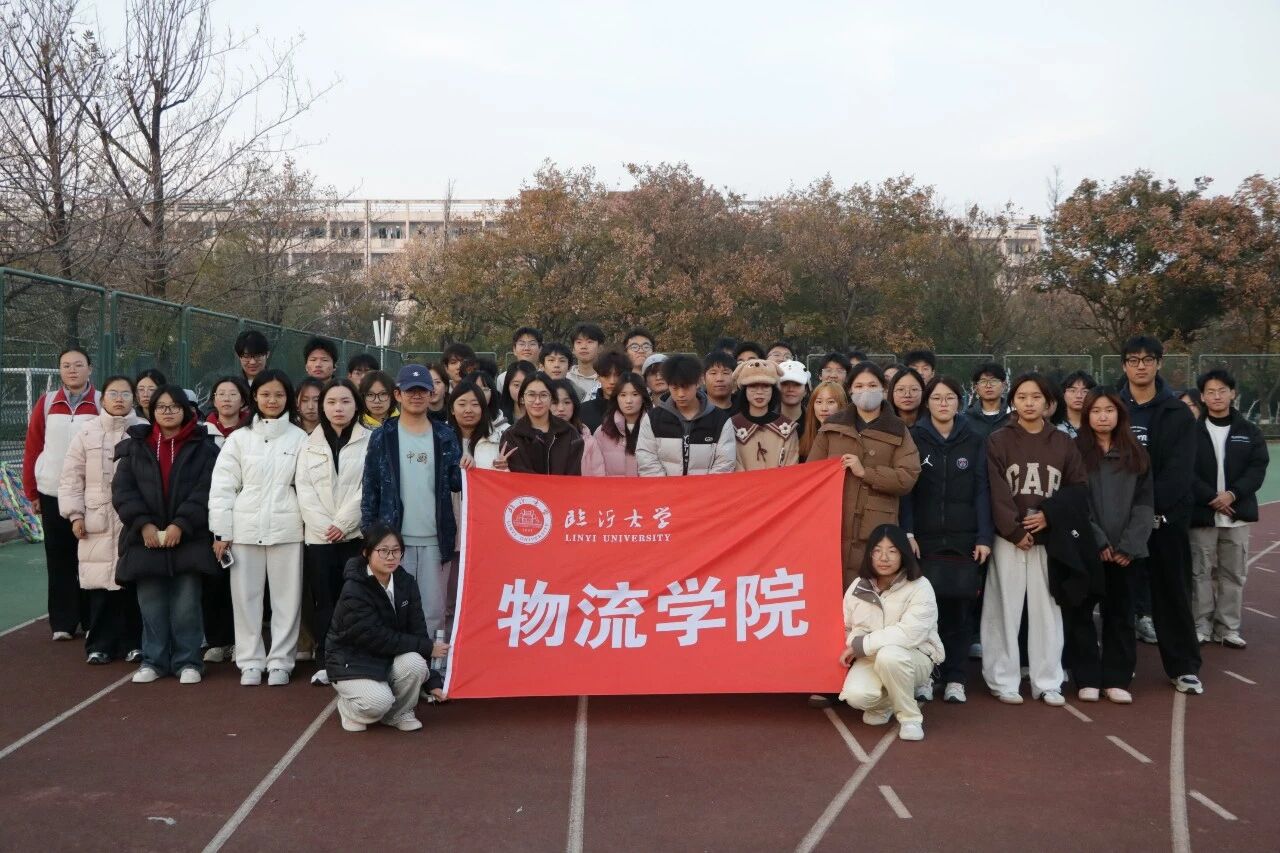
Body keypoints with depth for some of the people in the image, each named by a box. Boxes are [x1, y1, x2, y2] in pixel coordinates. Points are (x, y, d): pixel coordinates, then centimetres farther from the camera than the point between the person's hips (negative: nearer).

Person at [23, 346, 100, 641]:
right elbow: (32, 447, 6)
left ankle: (92, 621, 16)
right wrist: (31, 490, 2)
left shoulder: (103, 403, -1)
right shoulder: (46, 403, 5)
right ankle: (62, 623, 15)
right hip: (52, 494, 2)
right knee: (59, 559, 7)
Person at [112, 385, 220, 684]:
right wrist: (143, 523, -10)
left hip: (189, 538, -2)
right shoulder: (135, 446, 10)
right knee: (151, 604, 7)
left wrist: (181, 524, -15)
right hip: (145, 538, 2)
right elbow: (122, 489, 2)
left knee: (186, 604, 0)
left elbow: (206, 490, -6)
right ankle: (153, 660, 18)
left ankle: (188, 661, 11)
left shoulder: (203, 446, 3)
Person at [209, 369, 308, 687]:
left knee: (286, 597, 3)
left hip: (286, 529, -1)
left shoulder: (299, 438, 4)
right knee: (246, 597, 6)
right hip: (245, 529, 1)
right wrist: (221, 531, -1)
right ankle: (250, 661, 17)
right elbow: (223, 487, 4)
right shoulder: (239, 438, 6)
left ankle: (280, 661, 14)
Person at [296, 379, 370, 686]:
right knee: (323, 600, 3)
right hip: (318, 535, 3)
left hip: (356, 533, -2)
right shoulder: (310, 443, 13)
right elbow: (304, 489, 4)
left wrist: (343, 523, -11)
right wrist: (324, 525, -8)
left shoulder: (369, 441, 4)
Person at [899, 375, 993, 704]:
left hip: (963, 540, 1)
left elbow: (982, 490, 5)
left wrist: (984, 537, -3)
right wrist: (907, 533, -10)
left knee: (960, 610, 3)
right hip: (924, 539, -1)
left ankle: (955, 679, 12)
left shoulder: (975, 441, 9)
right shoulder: (913, 438, 5)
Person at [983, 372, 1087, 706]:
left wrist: (1050, 515, -7)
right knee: (1005, 609, 0)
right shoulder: (998, 441, 1)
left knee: (1047, 610, 3)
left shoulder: (1063, 443, 10)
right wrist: (1014, 531, -12)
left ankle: (1048, 682, 13)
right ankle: (1004, 681, 8)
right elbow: (996, 492, -5)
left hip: (1048, 538, 2)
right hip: (1009, 537, -2)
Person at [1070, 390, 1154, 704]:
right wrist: (1097, 541, -13)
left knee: (1120, 613, 7)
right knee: (1081, 612, 1)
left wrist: (1130, 545, -8)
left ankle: (1116, 679, 16)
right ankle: (1087, 679, 10)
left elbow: (1144, 502, 3)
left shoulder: (1136, 455, 9)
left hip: (1124, 551, 3)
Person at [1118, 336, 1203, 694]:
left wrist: (1151, 506, -19)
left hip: (1168, 517, 0)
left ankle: (1184, 667, 15)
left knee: (1173, 592, 5)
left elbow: (1180, 471, -7)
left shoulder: (1178, 413, 3)